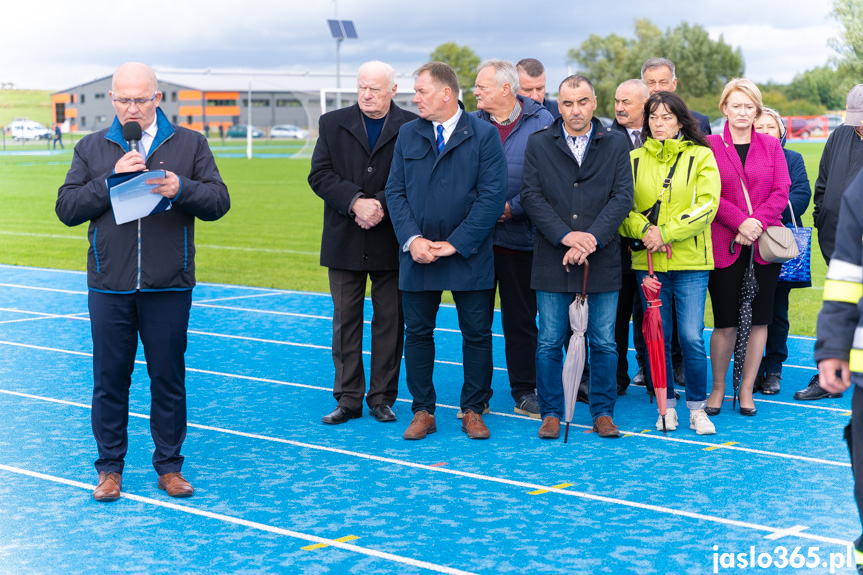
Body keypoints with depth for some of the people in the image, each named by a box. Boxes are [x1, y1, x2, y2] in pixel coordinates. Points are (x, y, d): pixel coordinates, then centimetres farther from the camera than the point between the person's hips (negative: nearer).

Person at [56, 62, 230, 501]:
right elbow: (66, 209, 1)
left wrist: (181, 188, -17)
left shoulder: (190, 144, 7)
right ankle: (110, 466, 18)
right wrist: (110, 180, -11)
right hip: (109, 285, 1)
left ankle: (169, 465, 18)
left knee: (168, 377, 5)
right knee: (110, 378, 5)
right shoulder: (92, 148, 9)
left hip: (168, 286, 0)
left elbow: (219, 201, 1)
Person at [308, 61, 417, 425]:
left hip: (391, 242, -1)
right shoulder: (332, 124, 6)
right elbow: (319, 174, -3)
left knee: (389, 322, 5)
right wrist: (355, 201, -17)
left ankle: (382, 398, 15)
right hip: (345, 242, 2)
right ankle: (348, 398, 13)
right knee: (345, 321, 5)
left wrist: (381, 205, -20)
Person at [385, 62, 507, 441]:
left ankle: (473, 411, 16)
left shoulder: (484, 135, -3)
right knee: (418, 333, 6)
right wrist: (412, 239, -10)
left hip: (469, 256, -3)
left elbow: (493, 196, -9)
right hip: (417, 254, 3)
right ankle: (423, 411, 17)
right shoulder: (408, 134, 8)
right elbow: (395, 191, 5)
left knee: (477, 334, 4)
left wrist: (457, 243, -13)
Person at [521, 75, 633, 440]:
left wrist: (591, 238, -15)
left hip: (602, 259, 0)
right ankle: (551, 413, 15)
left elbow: (623, 196, -3)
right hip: (552, 259, 0)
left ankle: (603, 412, 18)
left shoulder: (616, 145, 6)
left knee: (604, 343, 5)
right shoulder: (538, 143, 6)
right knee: (549, 343, 4)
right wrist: (565, 235, -15)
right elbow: (531, 195, -2)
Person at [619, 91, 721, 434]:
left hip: (691, 263, -2)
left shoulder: (701, 156, 2)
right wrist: (644, 230, -14)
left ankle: (697, 408, 8)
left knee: (692, 338, -7)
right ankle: (667, 405, 18)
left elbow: (706, 206, -7)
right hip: (648, 262, 2)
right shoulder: (635, 159, 9)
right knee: (658, 338, 5)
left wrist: (666, 232, -14)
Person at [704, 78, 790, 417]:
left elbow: (781, 192, 2)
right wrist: (740, 221, -16)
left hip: (764, 245, 2)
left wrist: (758, 222, -13)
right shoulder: (710, 146, 2)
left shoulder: (771, 146, 10)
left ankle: (747, 389, 15)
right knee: (725, 322, 0)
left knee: (759, 319, 4)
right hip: (724, 245, -2)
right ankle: (718, 387, 16)